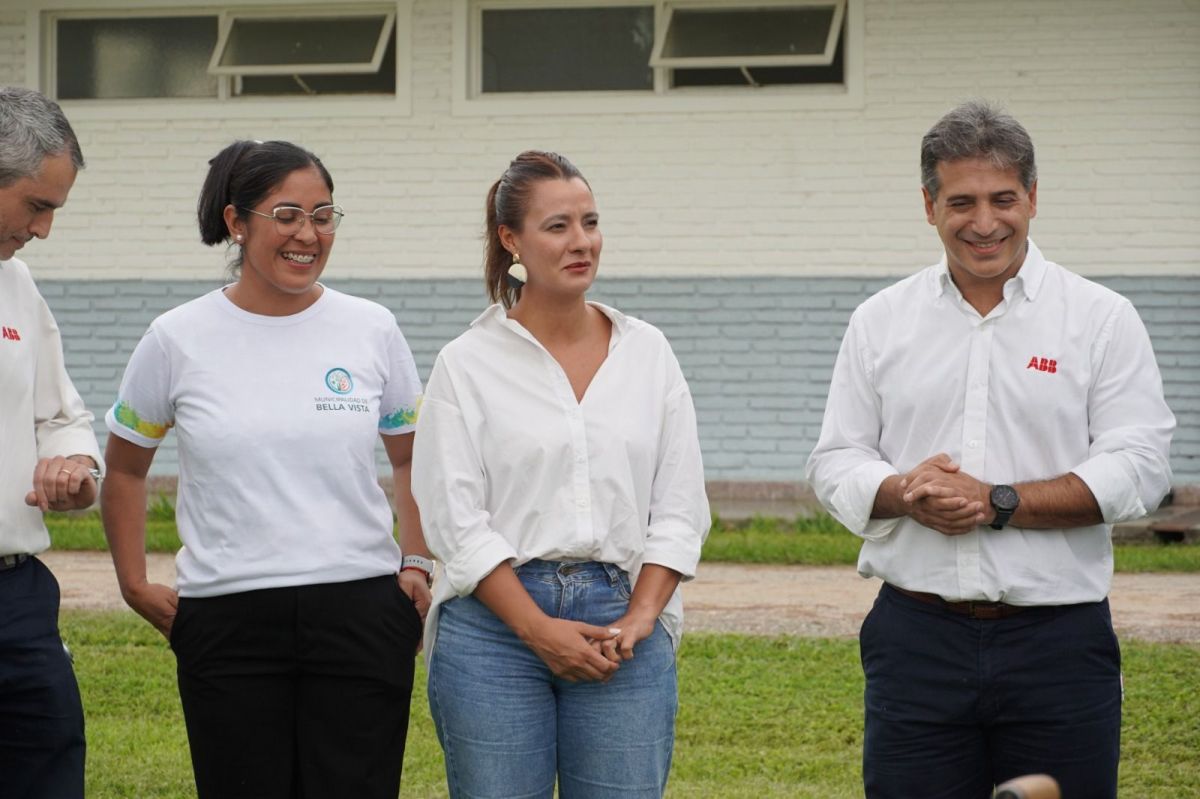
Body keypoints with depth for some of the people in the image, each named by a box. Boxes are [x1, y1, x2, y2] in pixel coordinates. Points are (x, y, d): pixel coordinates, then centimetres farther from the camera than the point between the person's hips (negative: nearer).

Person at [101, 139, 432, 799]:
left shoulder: (372, 330, 4)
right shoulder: (178, 340, 1)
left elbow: (411, 459, 19)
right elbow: (124, 470, 15)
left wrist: (417, 564, 8)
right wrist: (134, 584, 10)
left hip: (361, 609, 1)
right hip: (226, 617, -1)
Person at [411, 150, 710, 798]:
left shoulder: (647, 352, 10)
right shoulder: (467, 364, 2)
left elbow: (680, 507, 8)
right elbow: (454, 519, -4)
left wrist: (640, 617, -5)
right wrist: (539, 628, -11)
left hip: (624, 629, 2)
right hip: (496, 620, -2)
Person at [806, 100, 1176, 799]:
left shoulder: (1101, 318, 2)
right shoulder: (882, 321, 10)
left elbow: (1139, 467, -6)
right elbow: (835, 461, 10)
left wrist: (997, 503, -14)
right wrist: (903, 492, -12)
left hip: (1059, 642, -2)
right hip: (916, 634, 2)